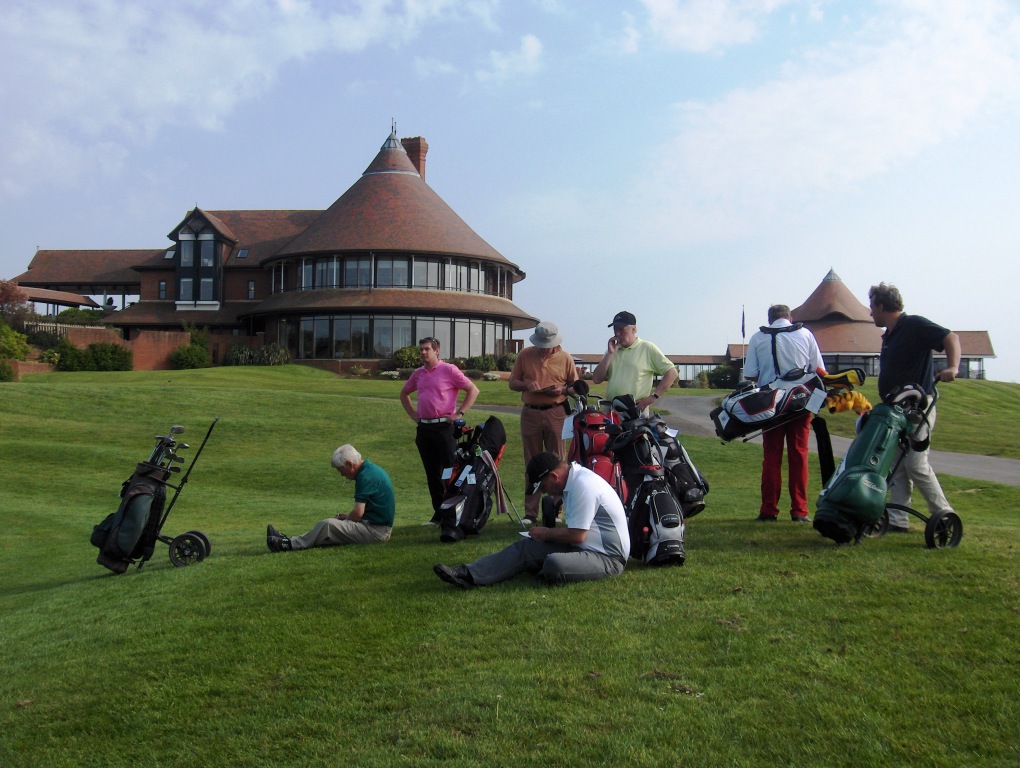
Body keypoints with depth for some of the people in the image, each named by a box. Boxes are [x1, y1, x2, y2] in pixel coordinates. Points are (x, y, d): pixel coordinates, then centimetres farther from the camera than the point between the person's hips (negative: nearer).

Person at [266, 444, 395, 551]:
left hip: (376, 530, -10)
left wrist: (346, 518, -1)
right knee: (326, 523, 10)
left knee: (328, 525, -17)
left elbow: (358, 513, -20)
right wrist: (347, 516, 12)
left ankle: (290, 544, -7)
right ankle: (291, 540, 4)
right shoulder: (371, 469, 13)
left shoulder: (365, 476, -19)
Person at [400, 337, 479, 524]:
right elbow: (404, 394, 29)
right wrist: (412, 414, 16)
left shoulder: (449, 370, -4)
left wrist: (460, 413, -9)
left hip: (444, 426, -6)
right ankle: (439, 513, 17)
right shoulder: (418, 373, 13)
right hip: (424, 428, 6)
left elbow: (473, 390, -5)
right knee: (432, 474, 10)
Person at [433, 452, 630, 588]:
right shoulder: (574, 479, 7)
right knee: (525, 547, -3)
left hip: (608, 557, -9)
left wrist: (545, 533, -6)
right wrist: (546, 533, 5)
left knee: (554, 565, -35)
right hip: (584, 546, 9)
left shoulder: (582, 485, -23)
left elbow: (577, 535, -22)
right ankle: (470, 575, -13)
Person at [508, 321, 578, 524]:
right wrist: (526, 385, -12)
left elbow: (575, 386, 8)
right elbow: (512, 383, 9)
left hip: (556, 413, -1)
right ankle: (530, 513, 11)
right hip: (530, 413, 1)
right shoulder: (525, 356, 6)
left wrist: (562, 389, -13)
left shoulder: (565, 358, 4)